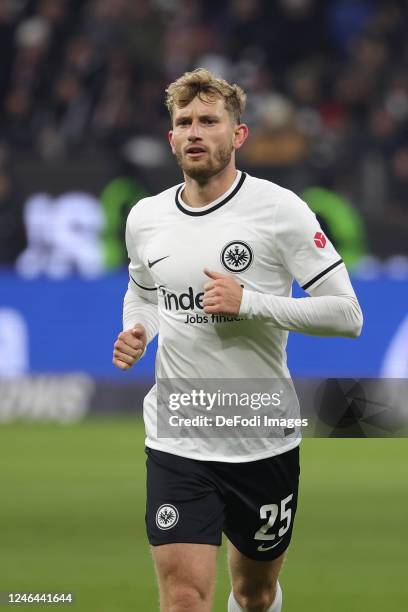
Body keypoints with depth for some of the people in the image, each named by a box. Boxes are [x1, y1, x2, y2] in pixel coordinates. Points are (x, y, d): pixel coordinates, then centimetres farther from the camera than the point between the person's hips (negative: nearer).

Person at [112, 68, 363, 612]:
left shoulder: (279, 209, -10)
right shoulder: (144, 218, 3)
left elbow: (347, 315, -12)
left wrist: (248, 302, -22)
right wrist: (135, 334, 2)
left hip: (264, 442, -1)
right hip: (176, 442, 1)